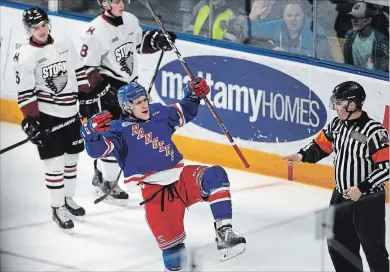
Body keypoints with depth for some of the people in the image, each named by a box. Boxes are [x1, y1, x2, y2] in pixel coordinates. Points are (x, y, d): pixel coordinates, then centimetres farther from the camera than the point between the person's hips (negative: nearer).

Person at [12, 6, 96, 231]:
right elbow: (25, 92, -14)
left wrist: (85, 100, 10)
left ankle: (68, 198, 33)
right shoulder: (25, 56, -13)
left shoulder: (65, 44, 2)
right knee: (54, 162, -4)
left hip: (70, 113, 5)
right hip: (45, 115, -5)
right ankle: (58, 208, 7)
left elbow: (79, 73, 11)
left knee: (72, 157, 16)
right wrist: (30, 120, -18)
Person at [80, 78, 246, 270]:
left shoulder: (158, 113, 14)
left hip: (181, 177, 5)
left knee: (216, 176, -23)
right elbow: (97, 148, -18)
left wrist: (193, 95, 14)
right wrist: (92, 131, -38)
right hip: (155, 191, -5)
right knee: (169, 239, -15)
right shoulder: (120, 130, -4)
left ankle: (224, 233, -26)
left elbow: (183, 112, 32)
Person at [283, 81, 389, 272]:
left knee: (373, 247, 0)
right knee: (338, 243, 15)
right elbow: (321, 145, 12)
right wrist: (302, 156, -7)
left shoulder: (374, 131, -21)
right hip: (341, 196, 7)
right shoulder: (337, 125, 1)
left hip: (368, 200, -7)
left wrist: (362, 188, -27)